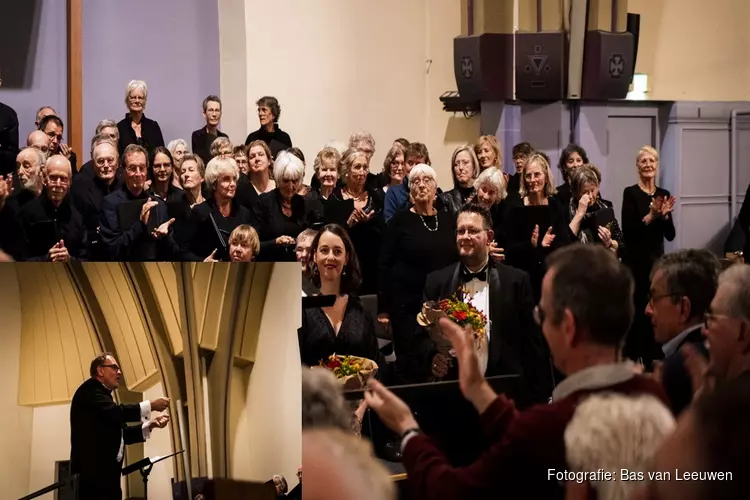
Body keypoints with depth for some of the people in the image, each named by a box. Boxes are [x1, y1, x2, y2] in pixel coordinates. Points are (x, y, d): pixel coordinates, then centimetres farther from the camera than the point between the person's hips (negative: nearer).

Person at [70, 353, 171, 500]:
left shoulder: (103, 395, 25)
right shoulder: (90, 390, -3)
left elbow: (121, 433, 23)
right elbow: (114, 412, -19)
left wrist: (150, 426, 10)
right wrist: (151, 405, -14)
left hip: (106, 473, 10)